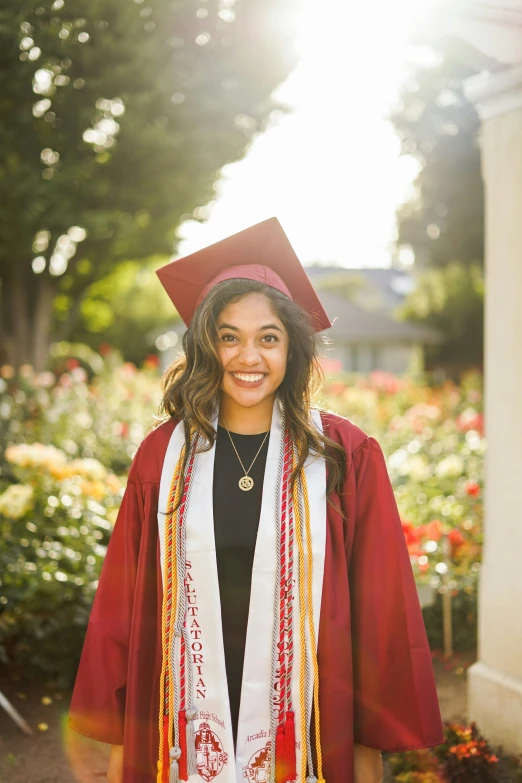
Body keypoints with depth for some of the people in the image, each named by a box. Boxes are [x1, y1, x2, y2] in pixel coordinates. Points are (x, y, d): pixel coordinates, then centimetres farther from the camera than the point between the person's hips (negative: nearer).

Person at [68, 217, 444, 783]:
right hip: (189, 732, 1)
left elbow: (380, 607, -3)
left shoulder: (345, 457, -5)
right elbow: (122, 604, 3)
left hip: (305, 730, -1)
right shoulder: (163, 456, -1)